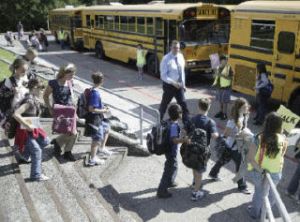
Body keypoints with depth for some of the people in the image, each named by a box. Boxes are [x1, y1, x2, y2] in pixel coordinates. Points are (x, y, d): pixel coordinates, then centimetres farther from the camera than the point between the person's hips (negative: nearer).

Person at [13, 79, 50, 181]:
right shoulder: (29, 101, -26)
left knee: (45, 141, 15)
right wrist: (28, 126, -30)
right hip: (25, 130, -9)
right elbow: (15, 114, -36)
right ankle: (36, 175, 6)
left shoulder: (34, 99, 3)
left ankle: (26, 152, 28)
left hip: (32, 128, 9)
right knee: (37, 150, -4)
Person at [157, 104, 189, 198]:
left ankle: (170, 182, 49)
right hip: (171, 151, -9)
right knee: (169, 170, 2)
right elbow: (174, 139, -40)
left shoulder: (169, 122, -2)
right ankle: (161, 191, 10)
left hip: (168, 148, 9)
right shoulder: (174, 126, -29)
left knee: (174, 166, 28)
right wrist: (183, 139, -57)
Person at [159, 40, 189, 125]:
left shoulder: (181, 56, 3)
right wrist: (173, 83, -26)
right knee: (164, 105, 11)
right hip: (169, 85, -5)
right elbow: (163, 75, -18)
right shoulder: (166, 59, -16)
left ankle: (187, 123, 13)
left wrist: (183, 84, 12)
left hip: (179, 85, 5)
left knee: (183, 105, 4)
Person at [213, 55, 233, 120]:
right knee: (220, 100, 17)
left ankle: (225, 114, 11)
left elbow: (230, 77, -19)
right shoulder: (218, 67, 6)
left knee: (225, 101, 0)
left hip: (226, 87, -7)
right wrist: (215, 82, 1)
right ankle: (221, 112, 33)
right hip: (219, 87, 7)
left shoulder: (228, 68, -14)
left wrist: (222, 75, -27)